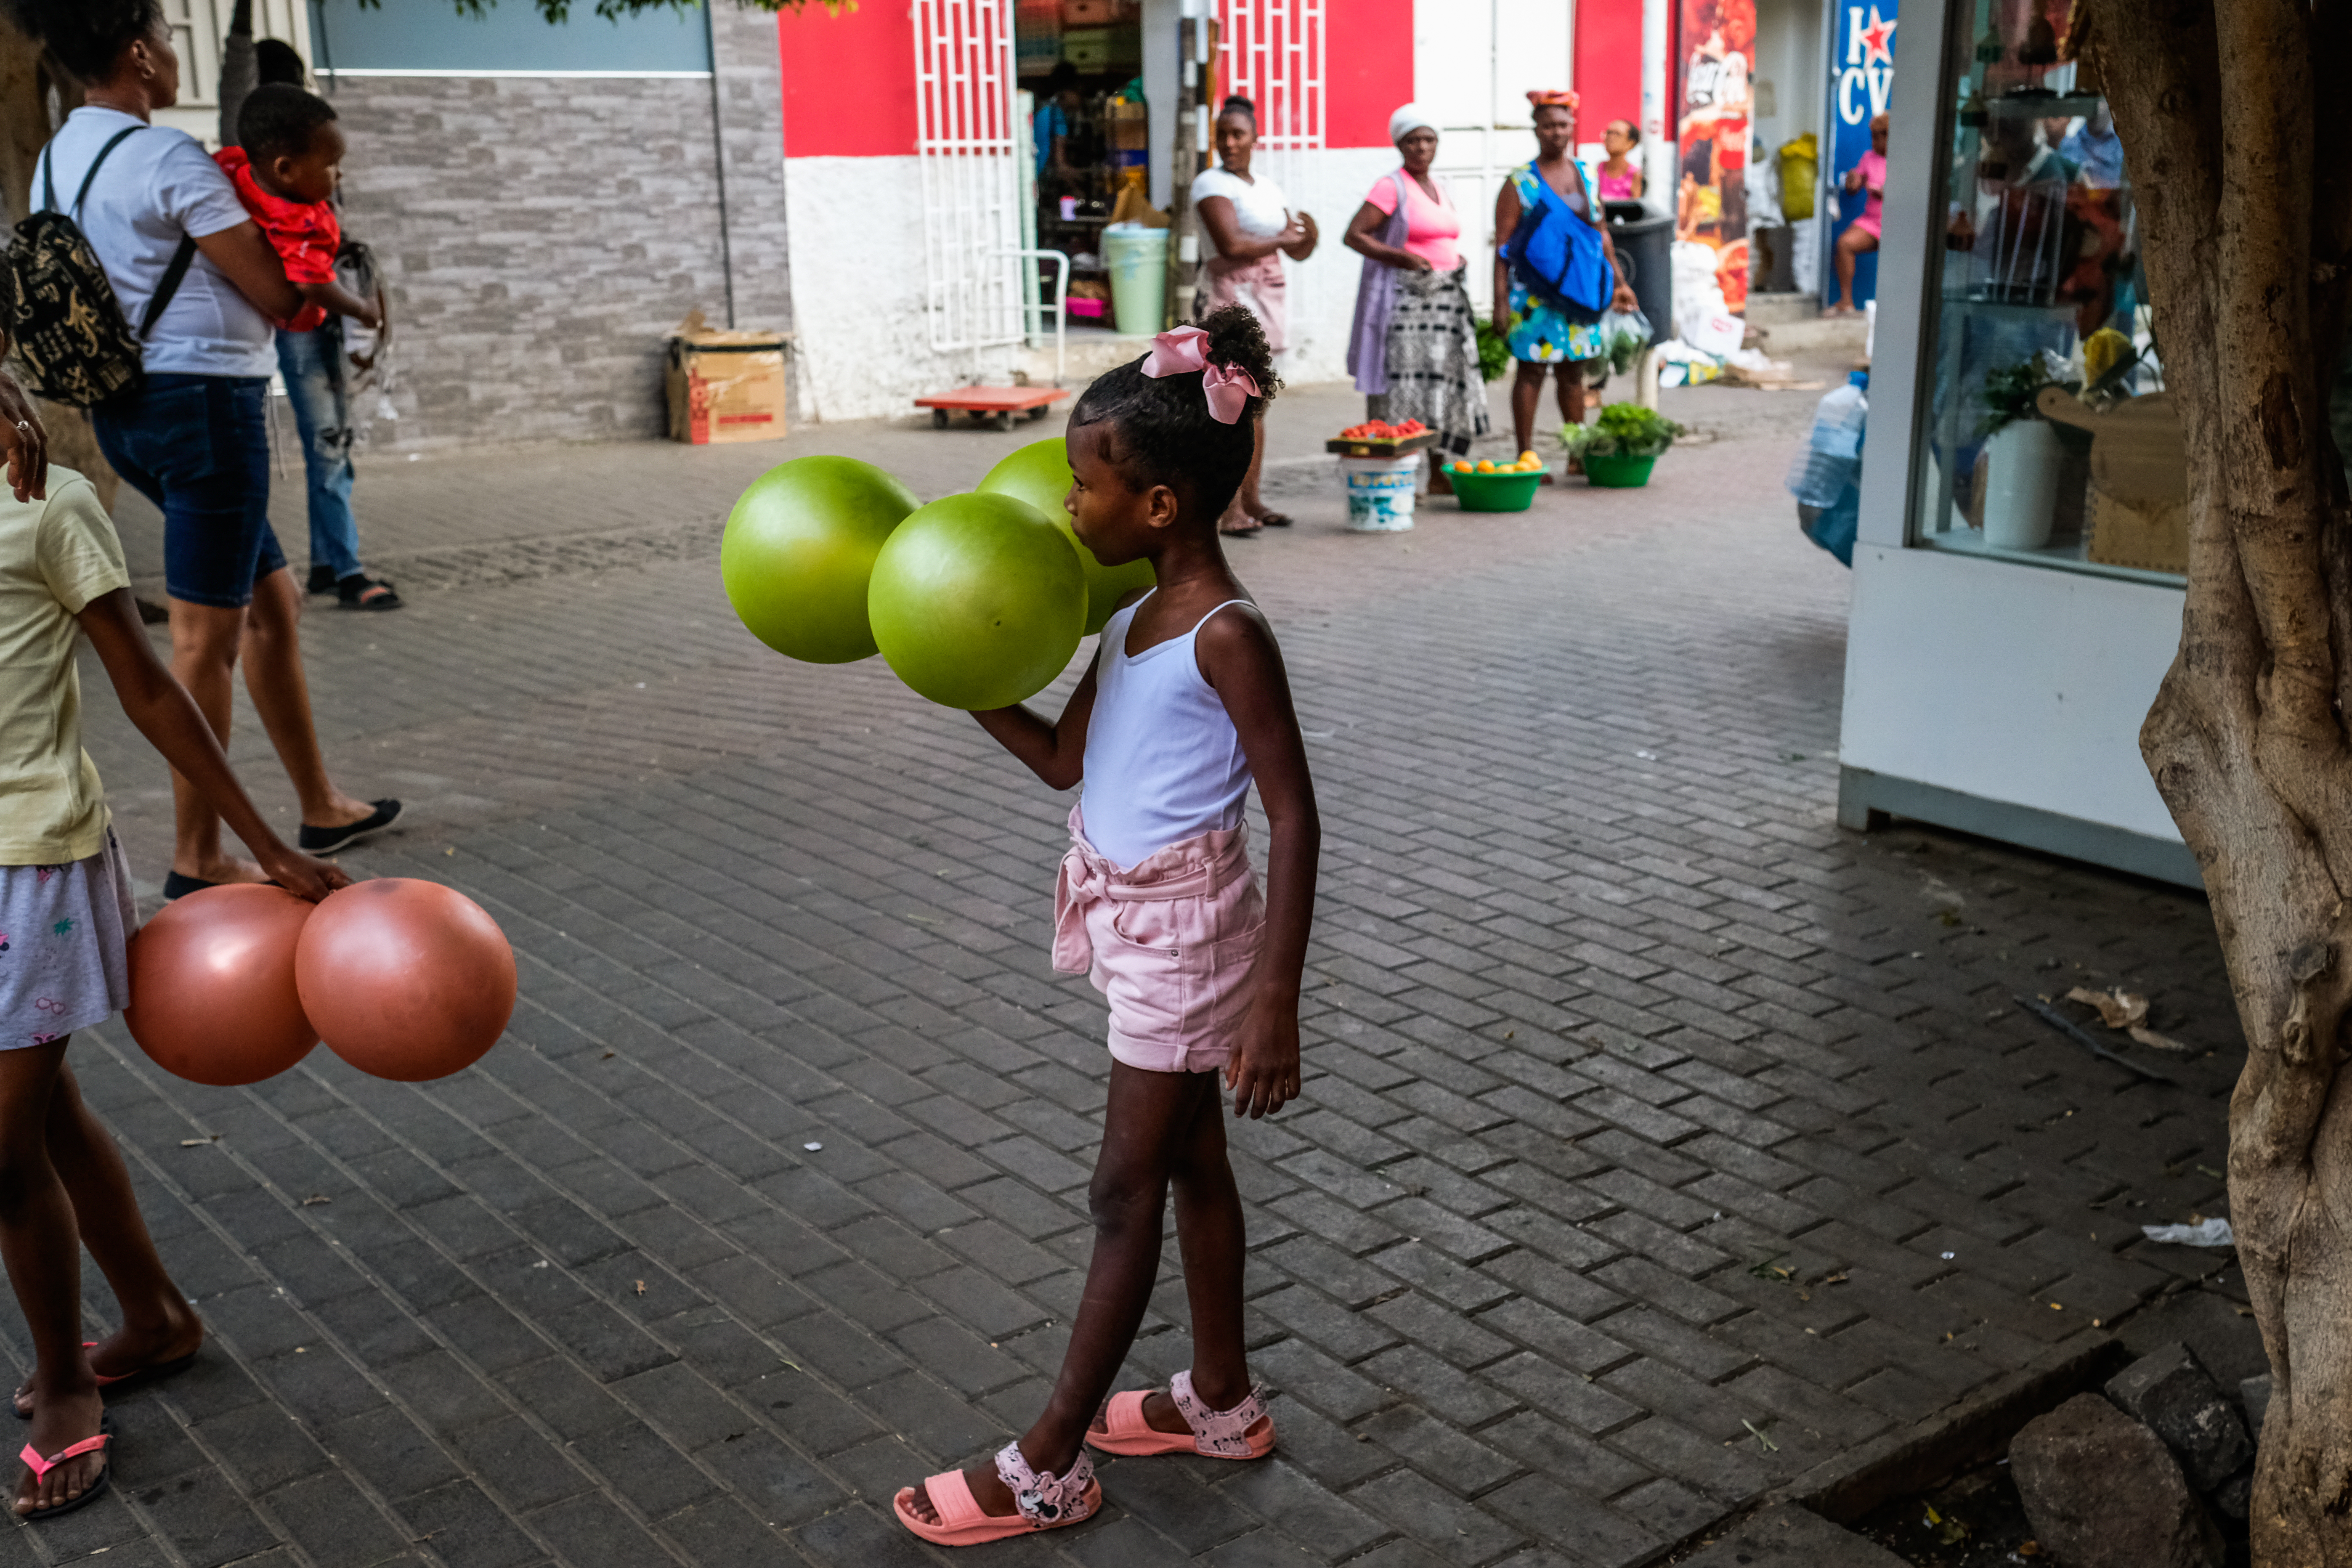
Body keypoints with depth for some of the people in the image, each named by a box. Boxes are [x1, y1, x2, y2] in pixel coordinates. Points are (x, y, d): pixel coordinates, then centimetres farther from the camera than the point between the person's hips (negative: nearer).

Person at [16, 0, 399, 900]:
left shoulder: (58, 158, 14)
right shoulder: (170, 160, -15)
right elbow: (282, 298, -12)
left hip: (127, 408, 10)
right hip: (204, 398, -10)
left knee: (272, 601, 19)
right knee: (206, 638, -4)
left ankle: (320, 808, 27)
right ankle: (197, 860, 2)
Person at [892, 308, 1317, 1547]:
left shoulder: (1227, 635, -22)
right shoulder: (1133, 615, 5)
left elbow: (1294, 817, -22)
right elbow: (1066, 760, 10)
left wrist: (1276, 1003, -24)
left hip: (1184, 931, -9)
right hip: (1136, 922, 9)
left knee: (1126, 1190, 2)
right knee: (1190, 1163, 19)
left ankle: (1048, 1466, 15)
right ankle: (1222, 1401, 36)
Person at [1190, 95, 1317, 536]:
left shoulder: (1268, 188, 16)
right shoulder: (1212, 184, -7)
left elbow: (1298, 251, 19)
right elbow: (1231, 246, -20)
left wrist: (1305, 236, -5)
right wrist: (1282, 240, -6)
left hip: (1268, 297, 7)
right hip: (1230, 295, -7)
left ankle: (1251, 502, 14)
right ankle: (1227, 509, -11)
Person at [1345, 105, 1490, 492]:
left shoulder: (1438, 187, 17)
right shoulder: (1392, 187, -7)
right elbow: (1355, 235, -12)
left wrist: (1456, 260, 12)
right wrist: (1402, 258, -18)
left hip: (1447, 296, 8)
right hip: (1405, 296, -8)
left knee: (1449, 381, 6)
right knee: (1405, 383, -12)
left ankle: (1439, 473, 13)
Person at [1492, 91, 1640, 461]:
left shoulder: (1586, 175, 11)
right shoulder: (1520, 182, -4)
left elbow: (1601, 233, 17)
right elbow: (1503, 246, -7)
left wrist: (1619, 282, 13)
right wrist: (1500, 302, -14)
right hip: (1535, 293, -5)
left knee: (1573, 372, 11)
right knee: (1531, 372, -2)